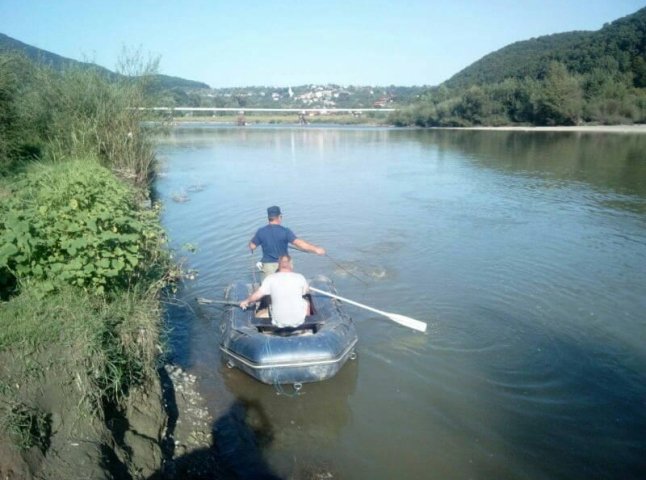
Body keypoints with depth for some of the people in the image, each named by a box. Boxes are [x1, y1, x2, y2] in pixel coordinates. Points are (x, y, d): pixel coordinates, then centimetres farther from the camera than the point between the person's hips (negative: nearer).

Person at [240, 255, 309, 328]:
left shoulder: (270, 278, -10)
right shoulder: (300, 277, -9)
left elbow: (257, 295, -9)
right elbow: (306, 291, 11)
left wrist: (246, 301, 11)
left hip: (279, 322, 1)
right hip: (298, 320, 0)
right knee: (305, 302, 30)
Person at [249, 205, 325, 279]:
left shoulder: (261, 231, -6)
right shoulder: (285, 231, -15)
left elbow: (252, 246, 3)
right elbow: (299, 243, -23)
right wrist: (316, 249, -21)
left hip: (267, 265, 1)